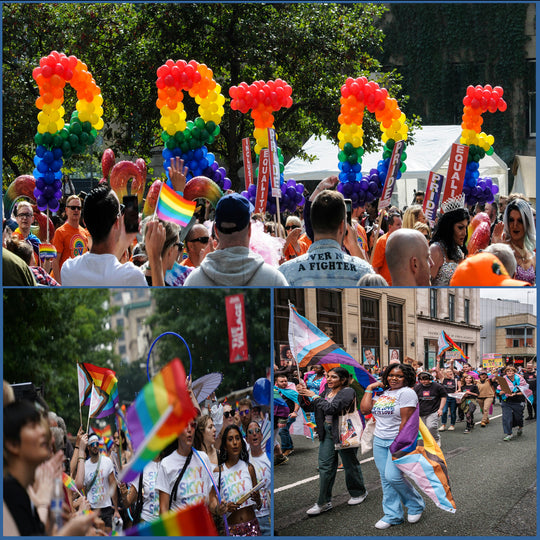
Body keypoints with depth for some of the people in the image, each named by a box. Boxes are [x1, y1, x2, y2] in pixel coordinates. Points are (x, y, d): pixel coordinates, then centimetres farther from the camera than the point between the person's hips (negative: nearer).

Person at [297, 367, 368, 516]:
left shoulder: (348, 392, -13)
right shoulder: (327, 391, 10)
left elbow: (332, 408, -26)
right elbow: (309, 407, 11)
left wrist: (314, 396, -21)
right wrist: (302, 395, -5)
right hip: (327, 432, 7)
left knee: (350, 464, 10)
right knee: (325, 466, 2)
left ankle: (359, 493, 32)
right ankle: (324, 502, 6)